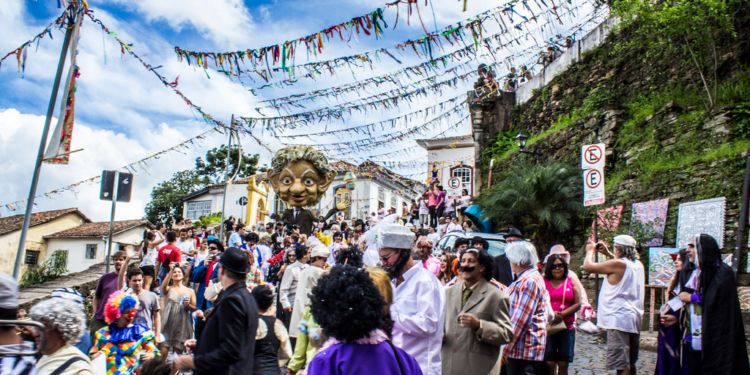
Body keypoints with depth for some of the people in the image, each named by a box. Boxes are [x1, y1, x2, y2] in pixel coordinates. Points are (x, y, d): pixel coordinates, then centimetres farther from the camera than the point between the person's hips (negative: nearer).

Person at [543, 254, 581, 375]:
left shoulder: (571, 282, 11)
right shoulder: (543, 282, 6)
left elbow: (578, 304, 3)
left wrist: (561, 315, -10)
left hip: (567, 327, 1)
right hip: (547, 327, -1)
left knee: (563, 364, 3)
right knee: (549, 363, -6)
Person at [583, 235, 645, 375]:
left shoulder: (617, 264, -16)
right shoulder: (638, 265, 9)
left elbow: (588, 266, -13)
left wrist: (590, 250, 6)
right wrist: (608, 253, 32)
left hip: (619, 320, -9)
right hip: (634, 319, 9)